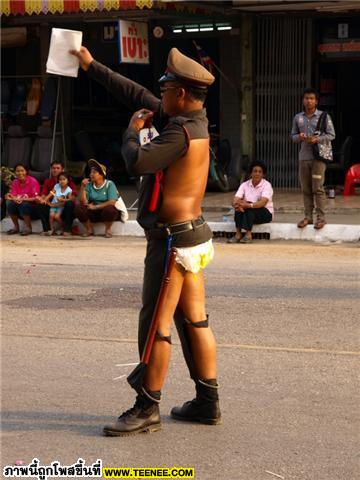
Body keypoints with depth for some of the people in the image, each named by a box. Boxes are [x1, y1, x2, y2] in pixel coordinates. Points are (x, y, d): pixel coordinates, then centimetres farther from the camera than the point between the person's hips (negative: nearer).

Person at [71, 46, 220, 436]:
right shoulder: (190, 121, 9)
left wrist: (132, 131, -9)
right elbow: (137, 95, 18)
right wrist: (91, 66, 21)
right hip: (191, 234, 10)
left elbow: (137, 163, -29)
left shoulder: (181, 131, -19)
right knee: (194, 320, 13)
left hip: (172, 239, -10)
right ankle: (207, 402, 18)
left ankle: (147, 410, 2)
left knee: (155, 325, -4)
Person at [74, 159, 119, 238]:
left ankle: (108, 230, -7)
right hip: (93, 213, 3)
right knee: (79, 208, -23)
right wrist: (83, 188, -18)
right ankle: (89, 229, 1)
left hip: (107, 211, -3)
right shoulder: (89, 185, -1)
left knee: (109, 209, -37)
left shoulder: (109, 184, -8)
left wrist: (95, 207, -18)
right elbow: (83, 202, -8)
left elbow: (112, 202, -19)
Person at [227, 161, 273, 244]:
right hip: (248, 213, 4)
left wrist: (248, 205, -43)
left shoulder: (266, 185, -11)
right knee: (240, 207, -28)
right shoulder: (244, 185, 1)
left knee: (249, 209, -33)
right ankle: (238, 234, -32)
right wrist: (237, 205, -35)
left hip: (265, 213, -4)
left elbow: (263, 203, -27)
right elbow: (235, 200, -10)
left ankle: (248, 235, -37)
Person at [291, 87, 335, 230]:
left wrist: (317, 139, -16)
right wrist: (299, 137, -6)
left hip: (318, 156, -4)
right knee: (306, 189, 5)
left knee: (318, 188, -8)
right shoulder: (298, 118, 12)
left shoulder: (323, 116, 0)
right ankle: (308, 216, 11)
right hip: (303, 157, 4)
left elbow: (331, 134, -1)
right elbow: (293, 136, 17)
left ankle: (321, 217, -3)